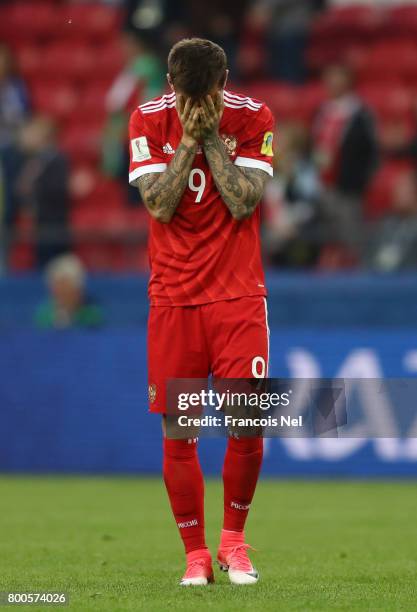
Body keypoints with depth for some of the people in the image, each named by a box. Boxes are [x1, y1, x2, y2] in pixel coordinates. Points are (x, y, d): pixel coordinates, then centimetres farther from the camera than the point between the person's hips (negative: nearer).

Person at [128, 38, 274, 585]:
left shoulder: (253, 119, -4)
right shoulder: (148, 120, -2)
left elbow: (242, 202, -13)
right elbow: (160, 205, -11)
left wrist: (211, 137, -15)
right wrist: (189, 139, -16)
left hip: (238, 294, -1)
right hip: (173, 298, 1)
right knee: (178, 433, -1)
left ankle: (234, 540, 12)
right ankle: (196, 554, 9)